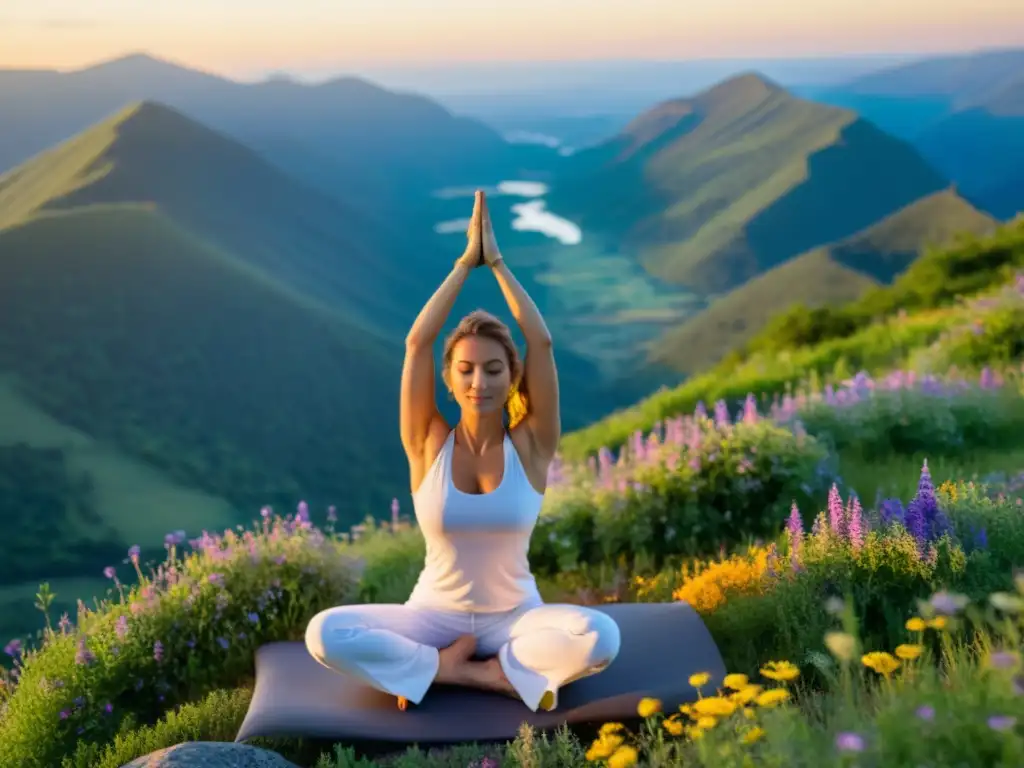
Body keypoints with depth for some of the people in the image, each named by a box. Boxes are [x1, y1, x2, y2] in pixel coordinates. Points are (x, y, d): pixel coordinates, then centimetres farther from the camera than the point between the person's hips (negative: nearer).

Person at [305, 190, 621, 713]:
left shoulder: (530, 445, -6)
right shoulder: (428, 445, -6)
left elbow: (542, 344, -17)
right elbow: (417, 342, -16)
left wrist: (496, 262, -12)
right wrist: (466, 262, -11)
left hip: (516, 618, 0)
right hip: (435, 617, 0)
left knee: (600, 637, -32)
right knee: (325, 634, -26)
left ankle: (446, 668, -15)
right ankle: (500, 675, -19)